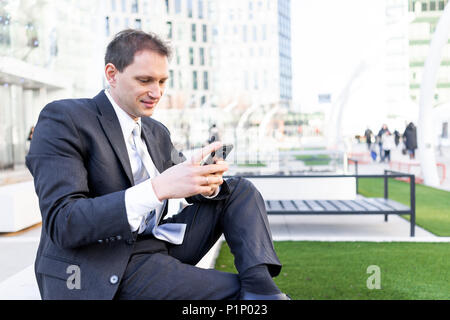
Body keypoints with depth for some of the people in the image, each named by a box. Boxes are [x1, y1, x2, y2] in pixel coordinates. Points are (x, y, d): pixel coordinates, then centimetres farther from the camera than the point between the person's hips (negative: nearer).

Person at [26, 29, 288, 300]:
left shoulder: (157, 133, 15)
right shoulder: (63, 119, -10)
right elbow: (62, 225, -21)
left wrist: (209, 182, -14)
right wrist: (158, 188, -31)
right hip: (107, 272, -8)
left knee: (241, 189, 0)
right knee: (235, 291, -24)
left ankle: (258, 283, -15)